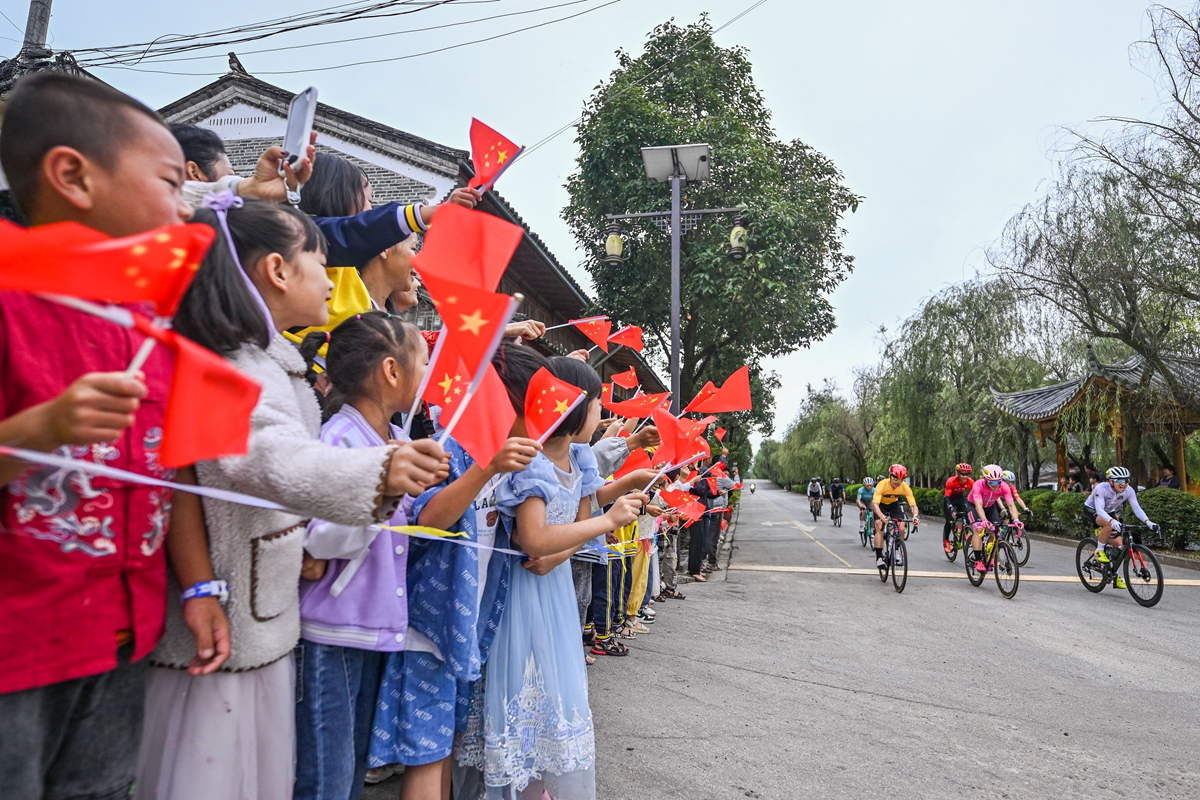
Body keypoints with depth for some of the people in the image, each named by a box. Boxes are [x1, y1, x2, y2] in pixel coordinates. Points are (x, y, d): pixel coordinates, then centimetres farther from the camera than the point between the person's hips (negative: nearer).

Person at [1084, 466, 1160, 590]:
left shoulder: (1129, 490, -18)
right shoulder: (1101, 488, -33)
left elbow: (1136, 508, -22)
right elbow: (1099, 509, -41)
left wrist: (1147, 521, -40)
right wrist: (1113, 521, -58)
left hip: (1109, 512, 5)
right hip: (1091, 511, -5)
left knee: (1118, 544, -5)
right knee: (1108, 524, -38)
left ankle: (1114, 575, 13)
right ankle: (1099, 550, -16)